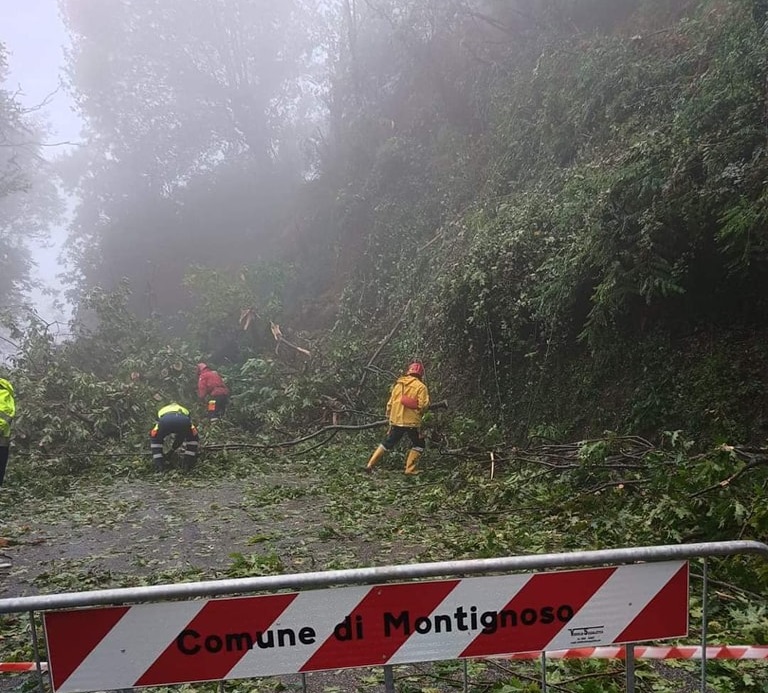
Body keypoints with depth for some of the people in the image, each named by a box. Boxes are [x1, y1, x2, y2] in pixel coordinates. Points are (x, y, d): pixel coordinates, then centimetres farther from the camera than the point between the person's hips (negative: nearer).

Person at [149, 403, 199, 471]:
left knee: (155, 439, 31)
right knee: (193, 437, 31)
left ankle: (159, 463, 21)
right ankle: (188, 462, 24)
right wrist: (172, 450, 67)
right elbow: (181, 436, 55)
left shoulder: (162, 411, 48)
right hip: (183, 421, 0)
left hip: (165, 421, 0)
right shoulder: (183, 410, 48)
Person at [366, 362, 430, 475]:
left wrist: (389, 416, 23)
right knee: (418, 444, 16)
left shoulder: (398, 384, 8)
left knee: (387, 443, 18)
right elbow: (423, 405, -14)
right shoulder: (421, 386, -7)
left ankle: (370, 465, 14)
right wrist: (420, 412, 8)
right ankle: (410, 469, 7)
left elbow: (390, 403, 11)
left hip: (396, 421, 5)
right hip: (412, 422, -5)